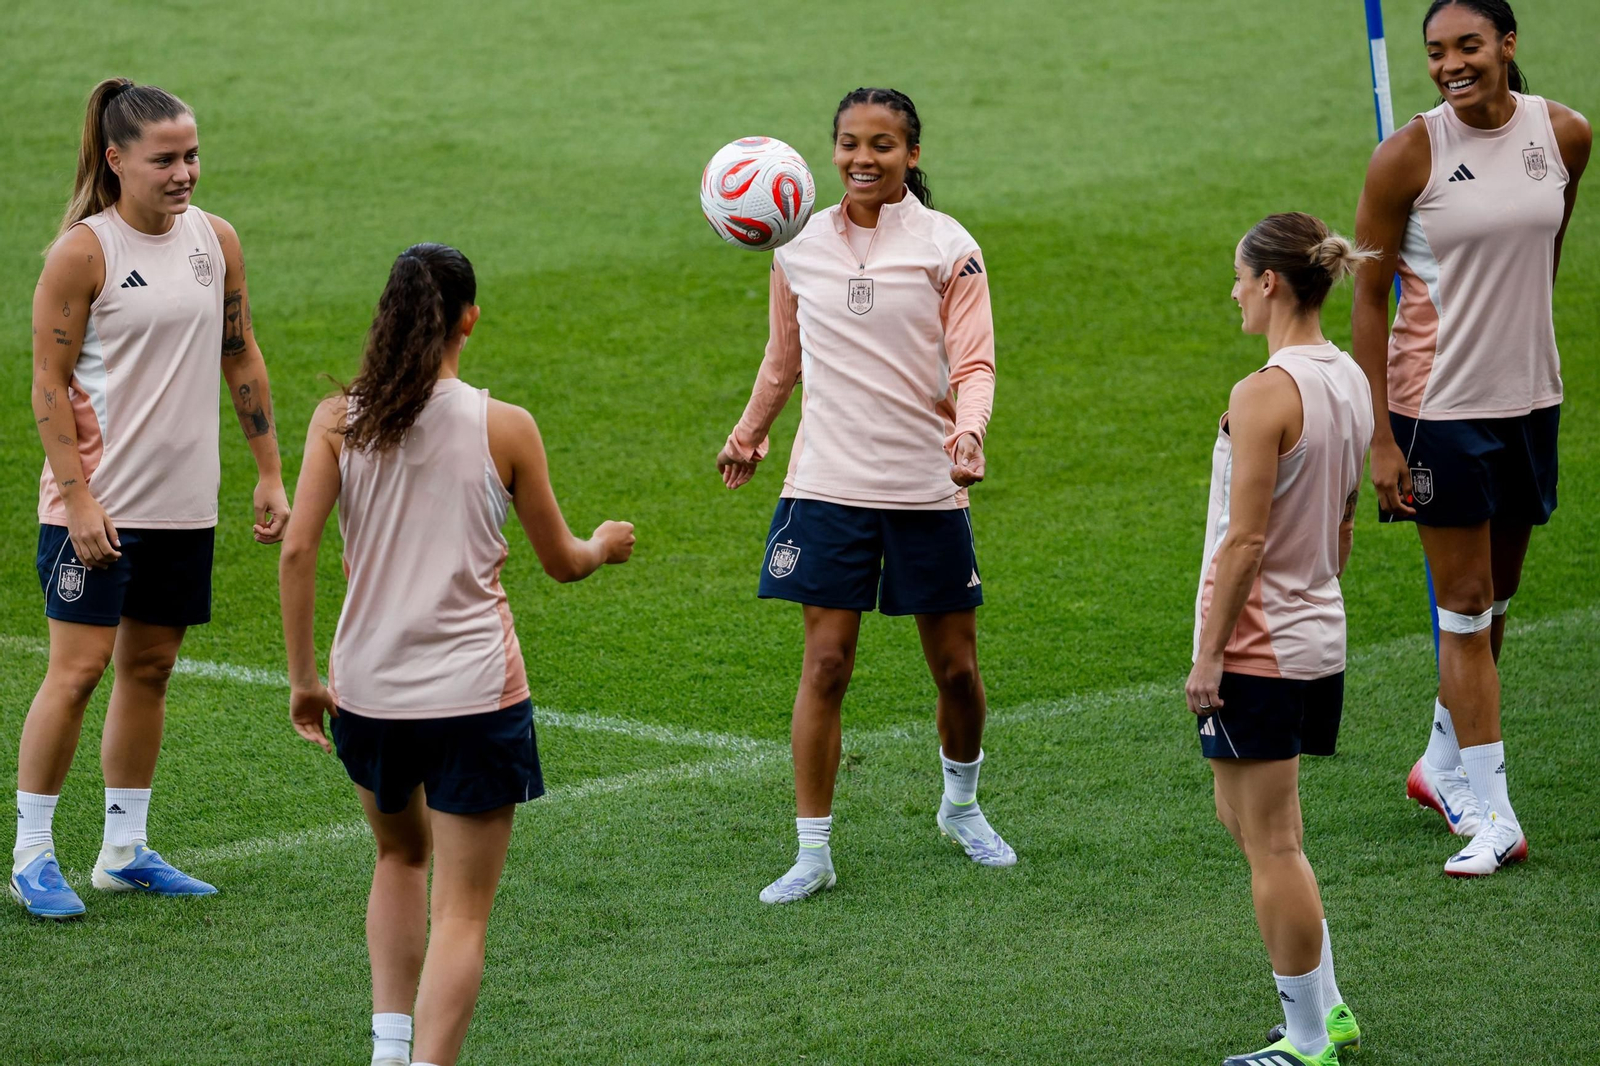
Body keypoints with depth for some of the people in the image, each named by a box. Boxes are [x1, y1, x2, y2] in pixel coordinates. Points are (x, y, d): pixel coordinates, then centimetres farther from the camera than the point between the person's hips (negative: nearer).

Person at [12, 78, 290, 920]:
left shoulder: (216, 240, 6)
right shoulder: (83, 251, -11)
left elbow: (241, 357, 15)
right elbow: (49, 382, -11)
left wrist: (269, 473, 12)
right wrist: (76, 496, -17)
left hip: (185, 502, 6)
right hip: (97, 503, -6)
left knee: (150, 667, 10)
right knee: (78, 668, -9)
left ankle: (125, 850, 19)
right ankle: (31, 856, -1)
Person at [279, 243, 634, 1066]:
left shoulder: (338, 421, -2)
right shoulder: (505, 428, -6)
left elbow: (297, 550, -8)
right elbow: (561, 562, 4)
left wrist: (302, 676, 1)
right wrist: (605, 544, 27)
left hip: (366, 690, 3)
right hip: (475, 691, -3)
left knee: (400, 856, 29)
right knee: (462, 911, 2)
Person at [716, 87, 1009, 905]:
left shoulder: (947, 247, -3)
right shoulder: (799, 245, 6)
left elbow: (973, 363, -5)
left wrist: (968, 430, -23)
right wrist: (750, 431, 16)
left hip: (927, 489, -1)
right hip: (829, 484, 1)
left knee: (956, 667, 7)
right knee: (825, 663, -5)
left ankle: (961, 805, 35)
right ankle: (813, 852, 1)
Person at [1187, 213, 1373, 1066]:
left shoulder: (1265, 394, -20)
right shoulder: (1350, 382, 6)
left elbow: (1245, 540, -20)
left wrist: (1208, 653, -15)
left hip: (1258, 646, -9)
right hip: (1319, 639, 9)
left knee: (1271, 843, 1)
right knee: (1244, 815, 21)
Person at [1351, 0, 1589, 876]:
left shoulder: (1565, 136, -1)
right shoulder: (1409, 155, -13)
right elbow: (1368, 298, -8)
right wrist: (1380, 439, -11)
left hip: (1529, 397, 5)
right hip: (1439, 402, -5)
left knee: (1494, 597, 15)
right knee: (1464, 605, -3)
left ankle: (1443, 764, 34)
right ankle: (1491, 817, 0)